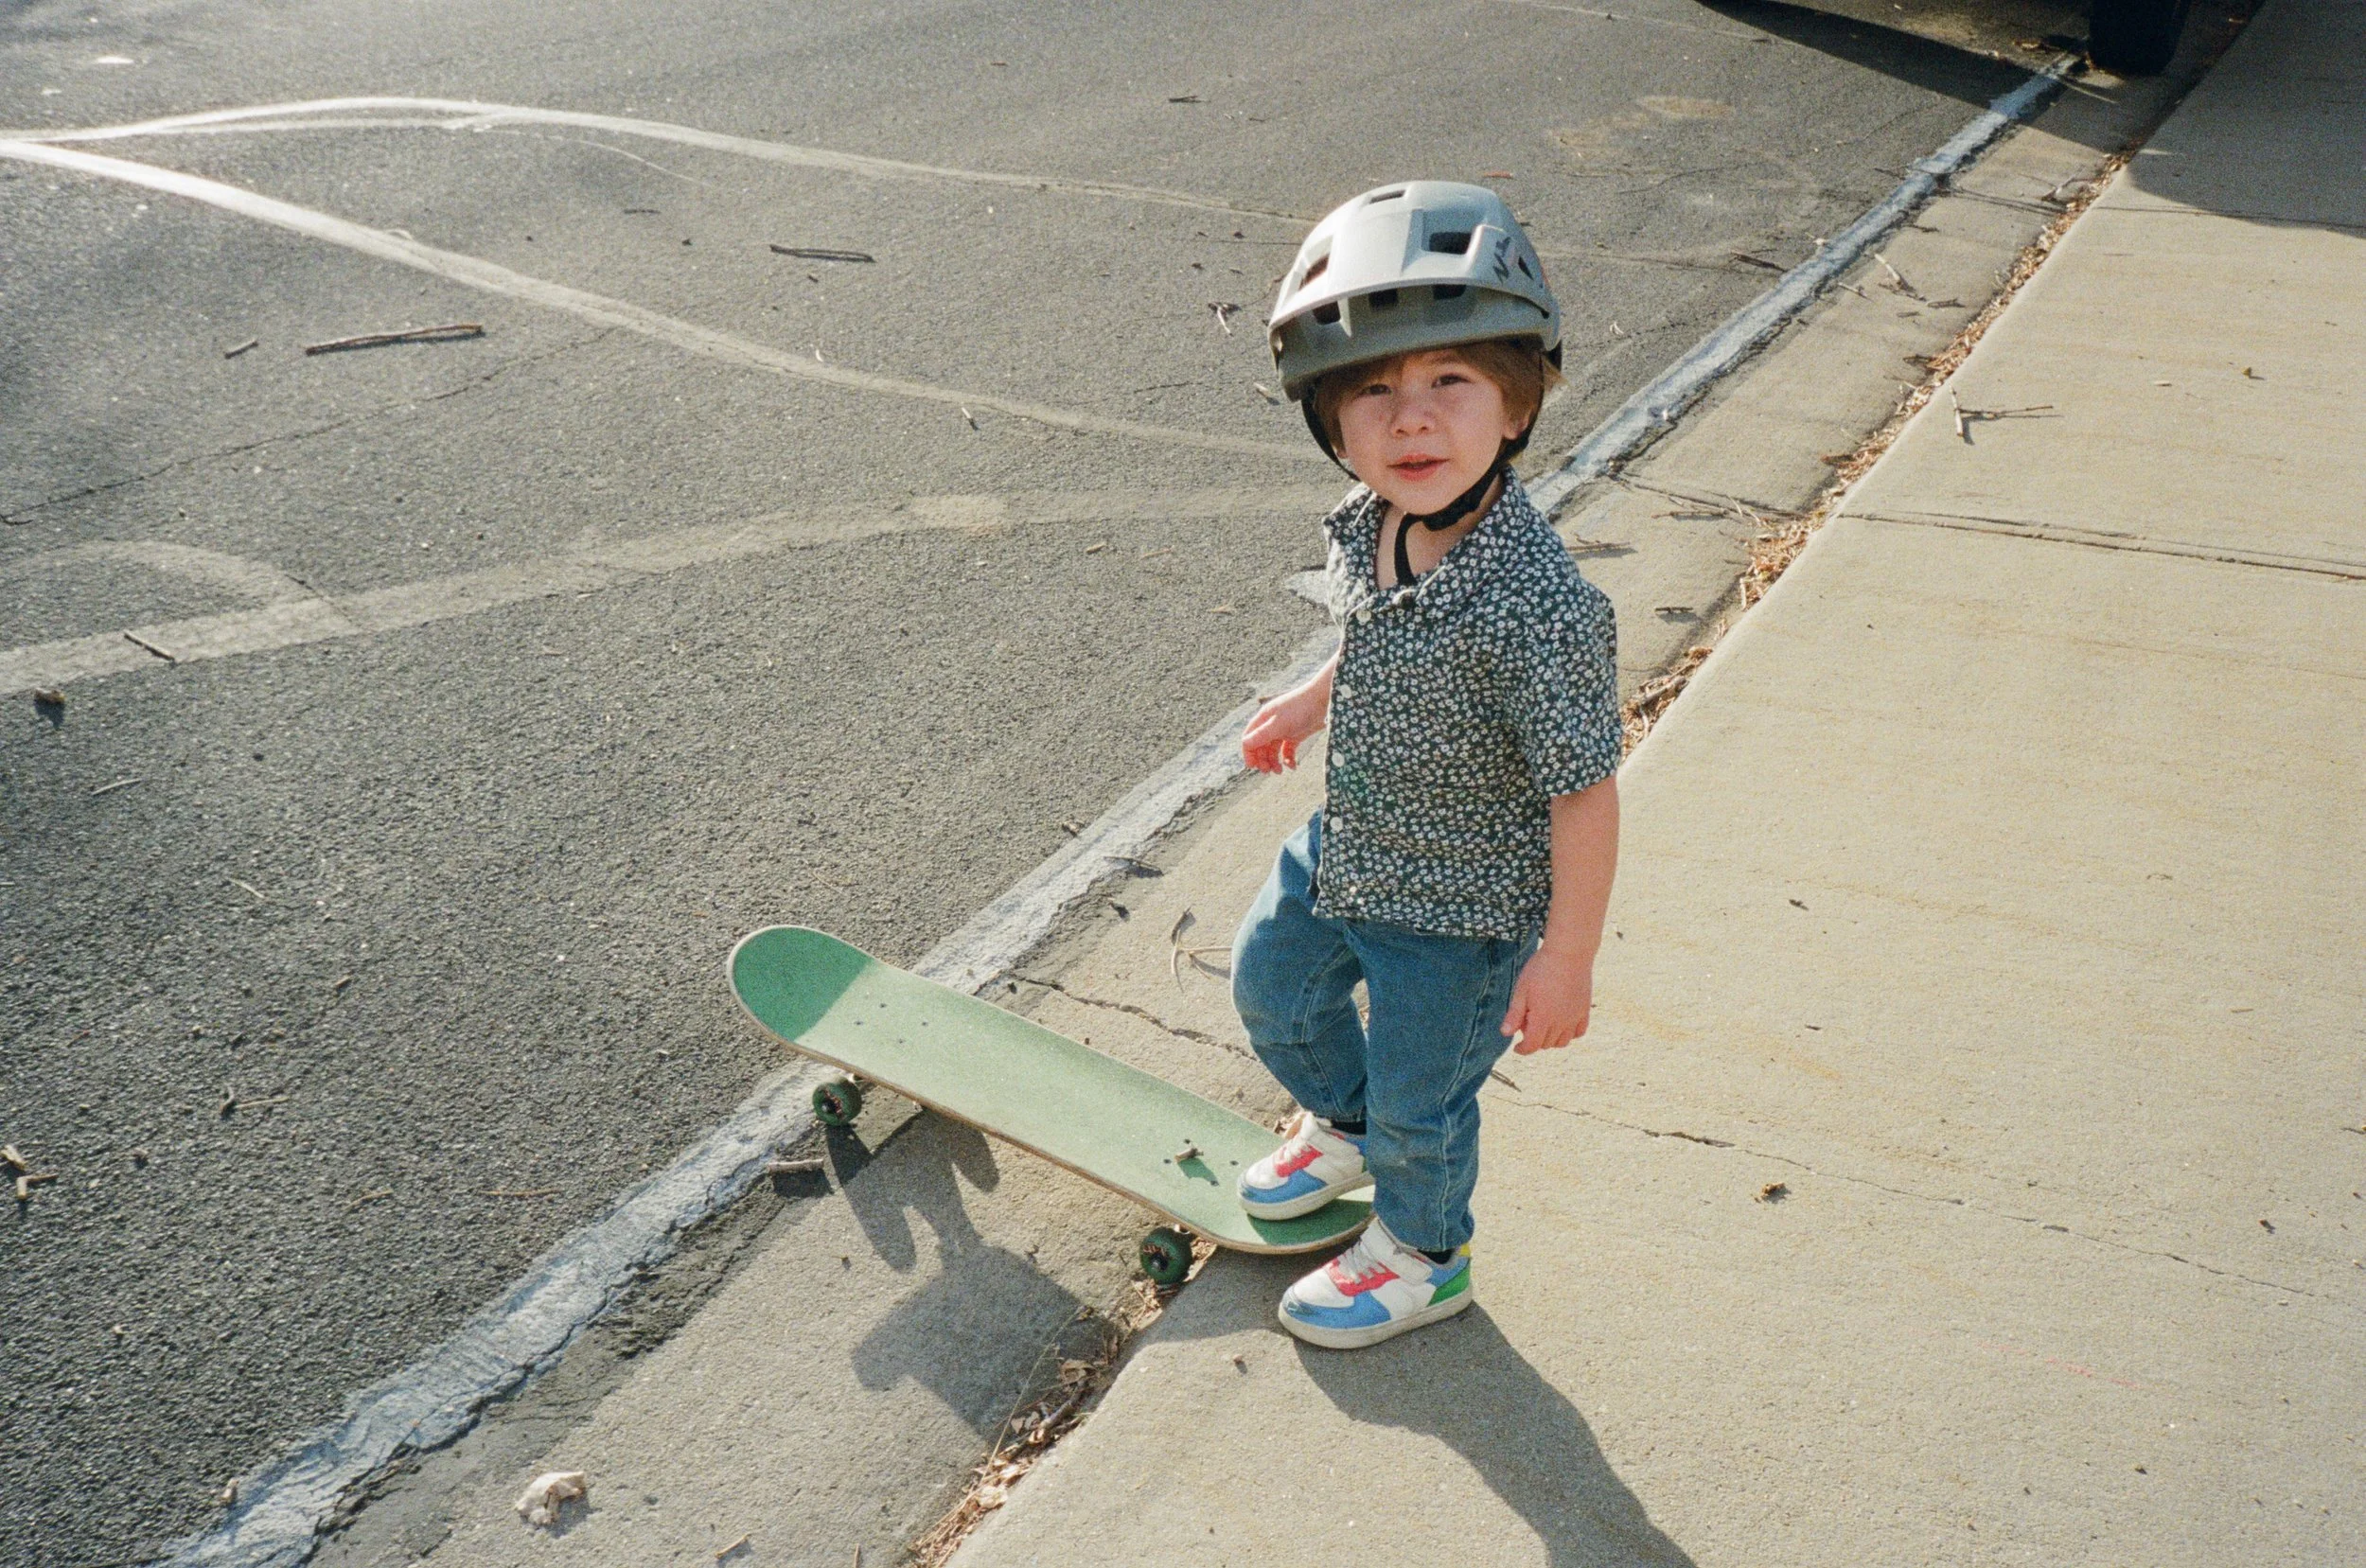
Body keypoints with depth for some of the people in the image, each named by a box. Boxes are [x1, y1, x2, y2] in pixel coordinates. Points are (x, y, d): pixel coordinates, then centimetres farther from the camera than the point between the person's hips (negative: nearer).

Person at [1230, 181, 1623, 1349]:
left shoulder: (1538, 604, -36)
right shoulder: (1365, 527, -13)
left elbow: (1582, 791, -27)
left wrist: (1566, 956, -20)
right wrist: (1311, 702, 23)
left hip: (1457, 913, -7)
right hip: (1341, 851, 8)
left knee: (1419, 1097, 14)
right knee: (1271, 986, 28)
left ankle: (1419, 1253, 46)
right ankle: (1341, 1129, 59)